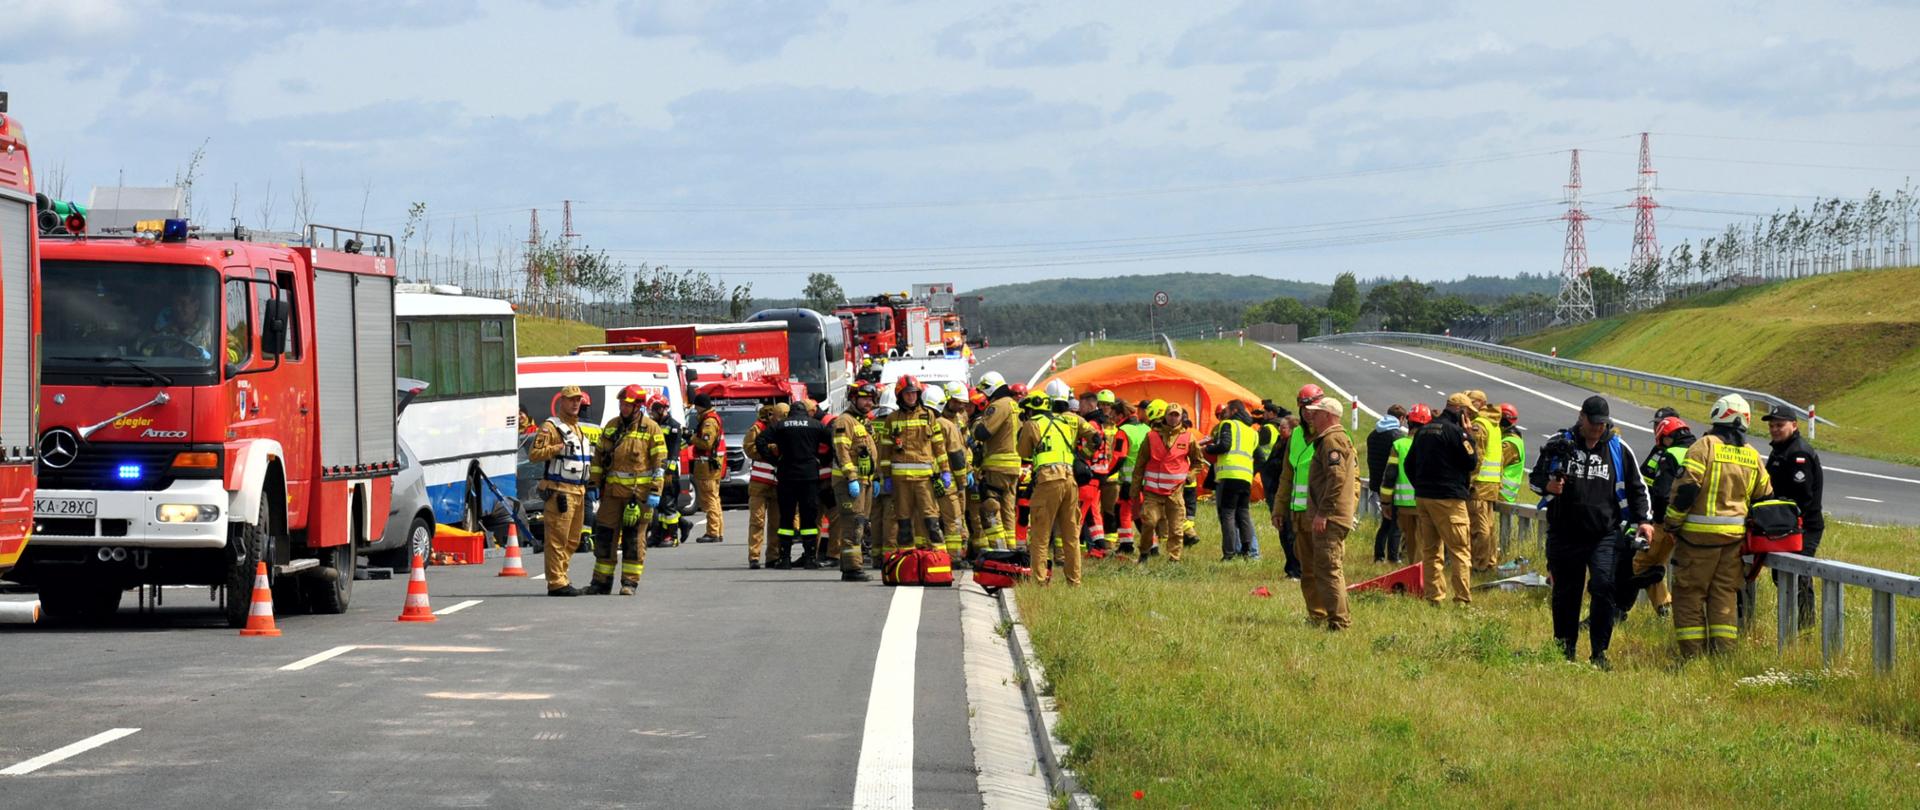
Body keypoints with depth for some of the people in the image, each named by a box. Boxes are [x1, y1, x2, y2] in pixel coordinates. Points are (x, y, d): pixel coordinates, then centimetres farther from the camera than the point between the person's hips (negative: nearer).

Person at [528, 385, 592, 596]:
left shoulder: (578, 428, 22)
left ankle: (560, 580, 19)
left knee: (572, 539, 12)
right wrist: (559, 449, -24)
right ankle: (556, 582, -10)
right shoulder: (551, 427, -6)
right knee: (558, 538, -10)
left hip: (578, 490, 9)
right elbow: (534, 454, -15)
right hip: (559, 490, -9)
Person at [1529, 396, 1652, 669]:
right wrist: (1548, 486, -10)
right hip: (1564, 535, 1)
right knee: (1566, 594, 7)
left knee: (1603, 587, -17)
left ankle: (1599, 652, -11)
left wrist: (1643, 519, 5)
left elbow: (1636, 487, 17)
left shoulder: (1618, 449, 8)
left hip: (1605, 536, -1)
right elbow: (1535, 477, 13)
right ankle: (1565, 650, 22)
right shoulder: (1559, 444, 6)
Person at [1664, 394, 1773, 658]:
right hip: (1735, 537, 5)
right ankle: (1724, 651, 7)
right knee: (1724, 594, 12)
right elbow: (1764, 496, 19)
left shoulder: (1705, 446, -10)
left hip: (1700, 535, -5)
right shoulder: (1752, 455, 11)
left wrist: (1672, 523, -5)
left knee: (1689, 594, 2)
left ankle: (1692, 653, -1)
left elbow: (1686, 488, -15)